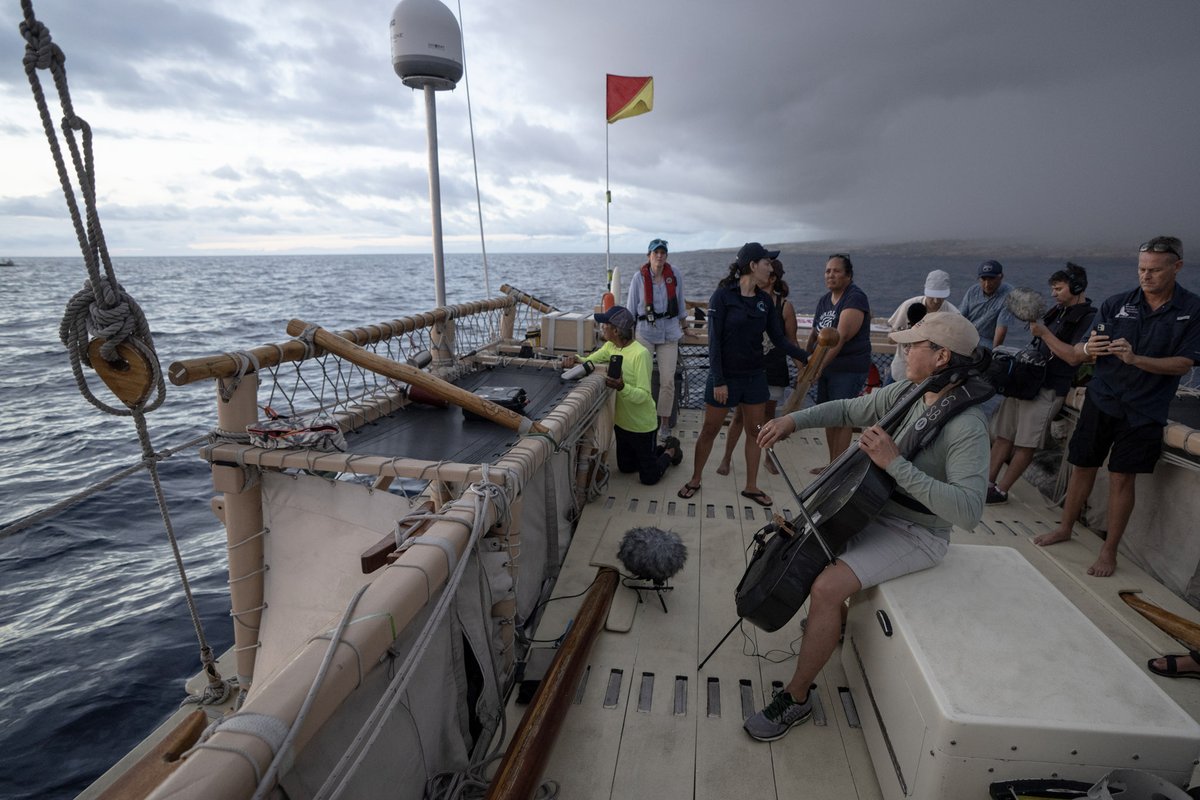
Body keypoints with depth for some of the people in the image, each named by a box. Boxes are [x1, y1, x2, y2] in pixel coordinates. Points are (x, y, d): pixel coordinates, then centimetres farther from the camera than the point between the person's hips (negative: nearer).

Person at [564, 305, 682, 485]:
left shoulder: (640, 354, -27)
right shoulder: (610, 346, -4)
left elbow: (643, 396, -28)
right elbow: (588, 361, 0)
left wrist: (622, 387, -45)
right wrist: (575, 359, -22)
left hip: (641, 424, -7)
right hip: (621, 421, 8)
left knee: (649, 478, 6)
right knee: (625, 468, 23)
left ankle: (671, 450, 33)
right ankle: (662, 448, 41)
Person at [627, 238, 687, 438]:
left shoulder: (674, 274, -3)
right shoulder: (639, 277, -6)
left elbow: (680, 301, 11)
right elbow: (631, 306, 2)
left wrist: (682, 322, 19)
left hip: (669, 333, 1)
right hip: (645, 332, -1)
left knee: (668, 380, 1)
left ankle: (665, 421, 15)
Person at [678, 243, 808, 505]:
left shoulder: (764, 300, 4)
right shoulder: (723, 295, -13)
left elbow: (779, 338, 5)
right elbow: (714, 340, -15)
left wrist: (806, 357, -7)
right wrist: (718, 381, -18)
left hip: (755, 376, 6)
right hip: (726, 376, -5)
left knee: (756, 430, 10)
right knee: (710, 430, 6)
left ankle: (751, 486, 25)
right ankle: (695, 480, 25)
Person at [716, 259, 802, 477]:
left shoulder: (784, 306, -4)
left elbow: (791, 341, 2)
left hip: (773, 370, 0)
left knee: (769, 414, 13)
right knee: (739, 414, 2)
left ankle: (768, 458, 30)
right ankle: (726, 457, 14)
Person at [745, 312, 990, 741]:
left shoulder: (967, 427, -26)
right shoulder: (906, 393, -4)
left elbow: (968, 510, -35)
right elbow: (847, 410, 9)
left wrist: (895, 463, -40)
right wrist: (793, 420, -6)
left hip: (915, 533, -8)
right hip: (874, 510, 9)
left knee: (827, 586, -25)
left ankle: (796, 698, -2)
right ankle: (835, 621, 37)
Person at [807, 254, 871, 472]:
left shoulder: (855, 298, -14)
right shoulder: (824, 300, 11)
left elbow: (841, 337, -24)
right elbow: (815, 333, 18)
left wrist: (819, 366, -30)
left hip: (849, 369, -8)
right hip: (826, 368, 8)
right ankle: (832, 465, 25)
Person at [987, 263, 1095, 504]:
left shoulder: (1089, 319, -8)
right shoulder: (1059, 311, 17)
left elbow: (1074, 357, -20)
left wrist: (1044, 333, -18)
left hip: (1047, 390, -8)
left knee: (1025, 445, -3)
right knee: (1002, 435, 6)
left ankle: (1001, 491, 4)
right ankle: (988, 483, 11)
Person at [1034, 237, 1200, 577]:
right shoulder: (1116, 304, 1)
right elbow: (1081, 349, 3)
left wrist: (1135, 359, -26)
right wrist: (1088, 348, -22)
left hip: (1144, 410, -2)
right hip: (1101, 399, 2)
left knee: (1122, 478, 0)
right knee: (1083, 467, 8)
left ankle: (1109, 550, 13)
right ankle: (1065, 528, 25)